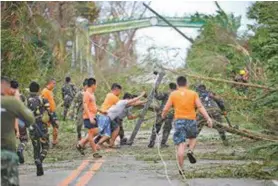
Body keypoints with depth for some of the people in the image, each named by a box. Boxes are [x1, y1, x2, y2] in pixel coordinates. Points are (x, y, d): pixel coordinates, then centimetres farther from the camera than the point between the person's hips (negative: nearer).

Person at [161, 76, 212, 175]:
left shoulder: (173, 94, 3)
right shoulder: (193, 94, 4)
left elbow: (166, 109, 3)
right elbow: (200, 107, -5)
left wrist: (163, 116, 23)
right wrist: (208, 118, -8)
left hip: (179, 120, -1)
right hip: (191, 120, 1)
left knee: (180, 145, -2)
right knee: (193, 137, 28)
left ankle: (181, 168, -6)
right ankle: (190, 151, -1)